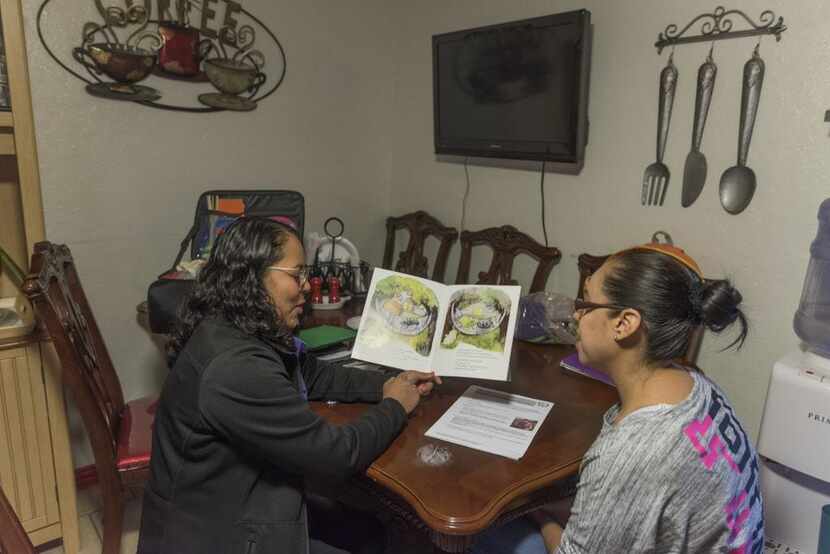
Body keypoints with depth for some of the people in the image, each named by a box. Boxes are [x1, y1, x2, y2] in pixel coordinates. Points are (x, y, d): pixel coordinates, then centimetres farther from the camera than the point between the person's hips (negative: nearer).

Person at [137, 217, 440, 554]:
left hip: (232, 506, 9)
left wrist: (384, 385, 1)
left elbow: (309, 375, 13)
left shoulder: (245, 333, -2)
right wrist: (394, 407, -9)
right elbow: (333, 455, -27)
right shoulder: (236, 368, -33)